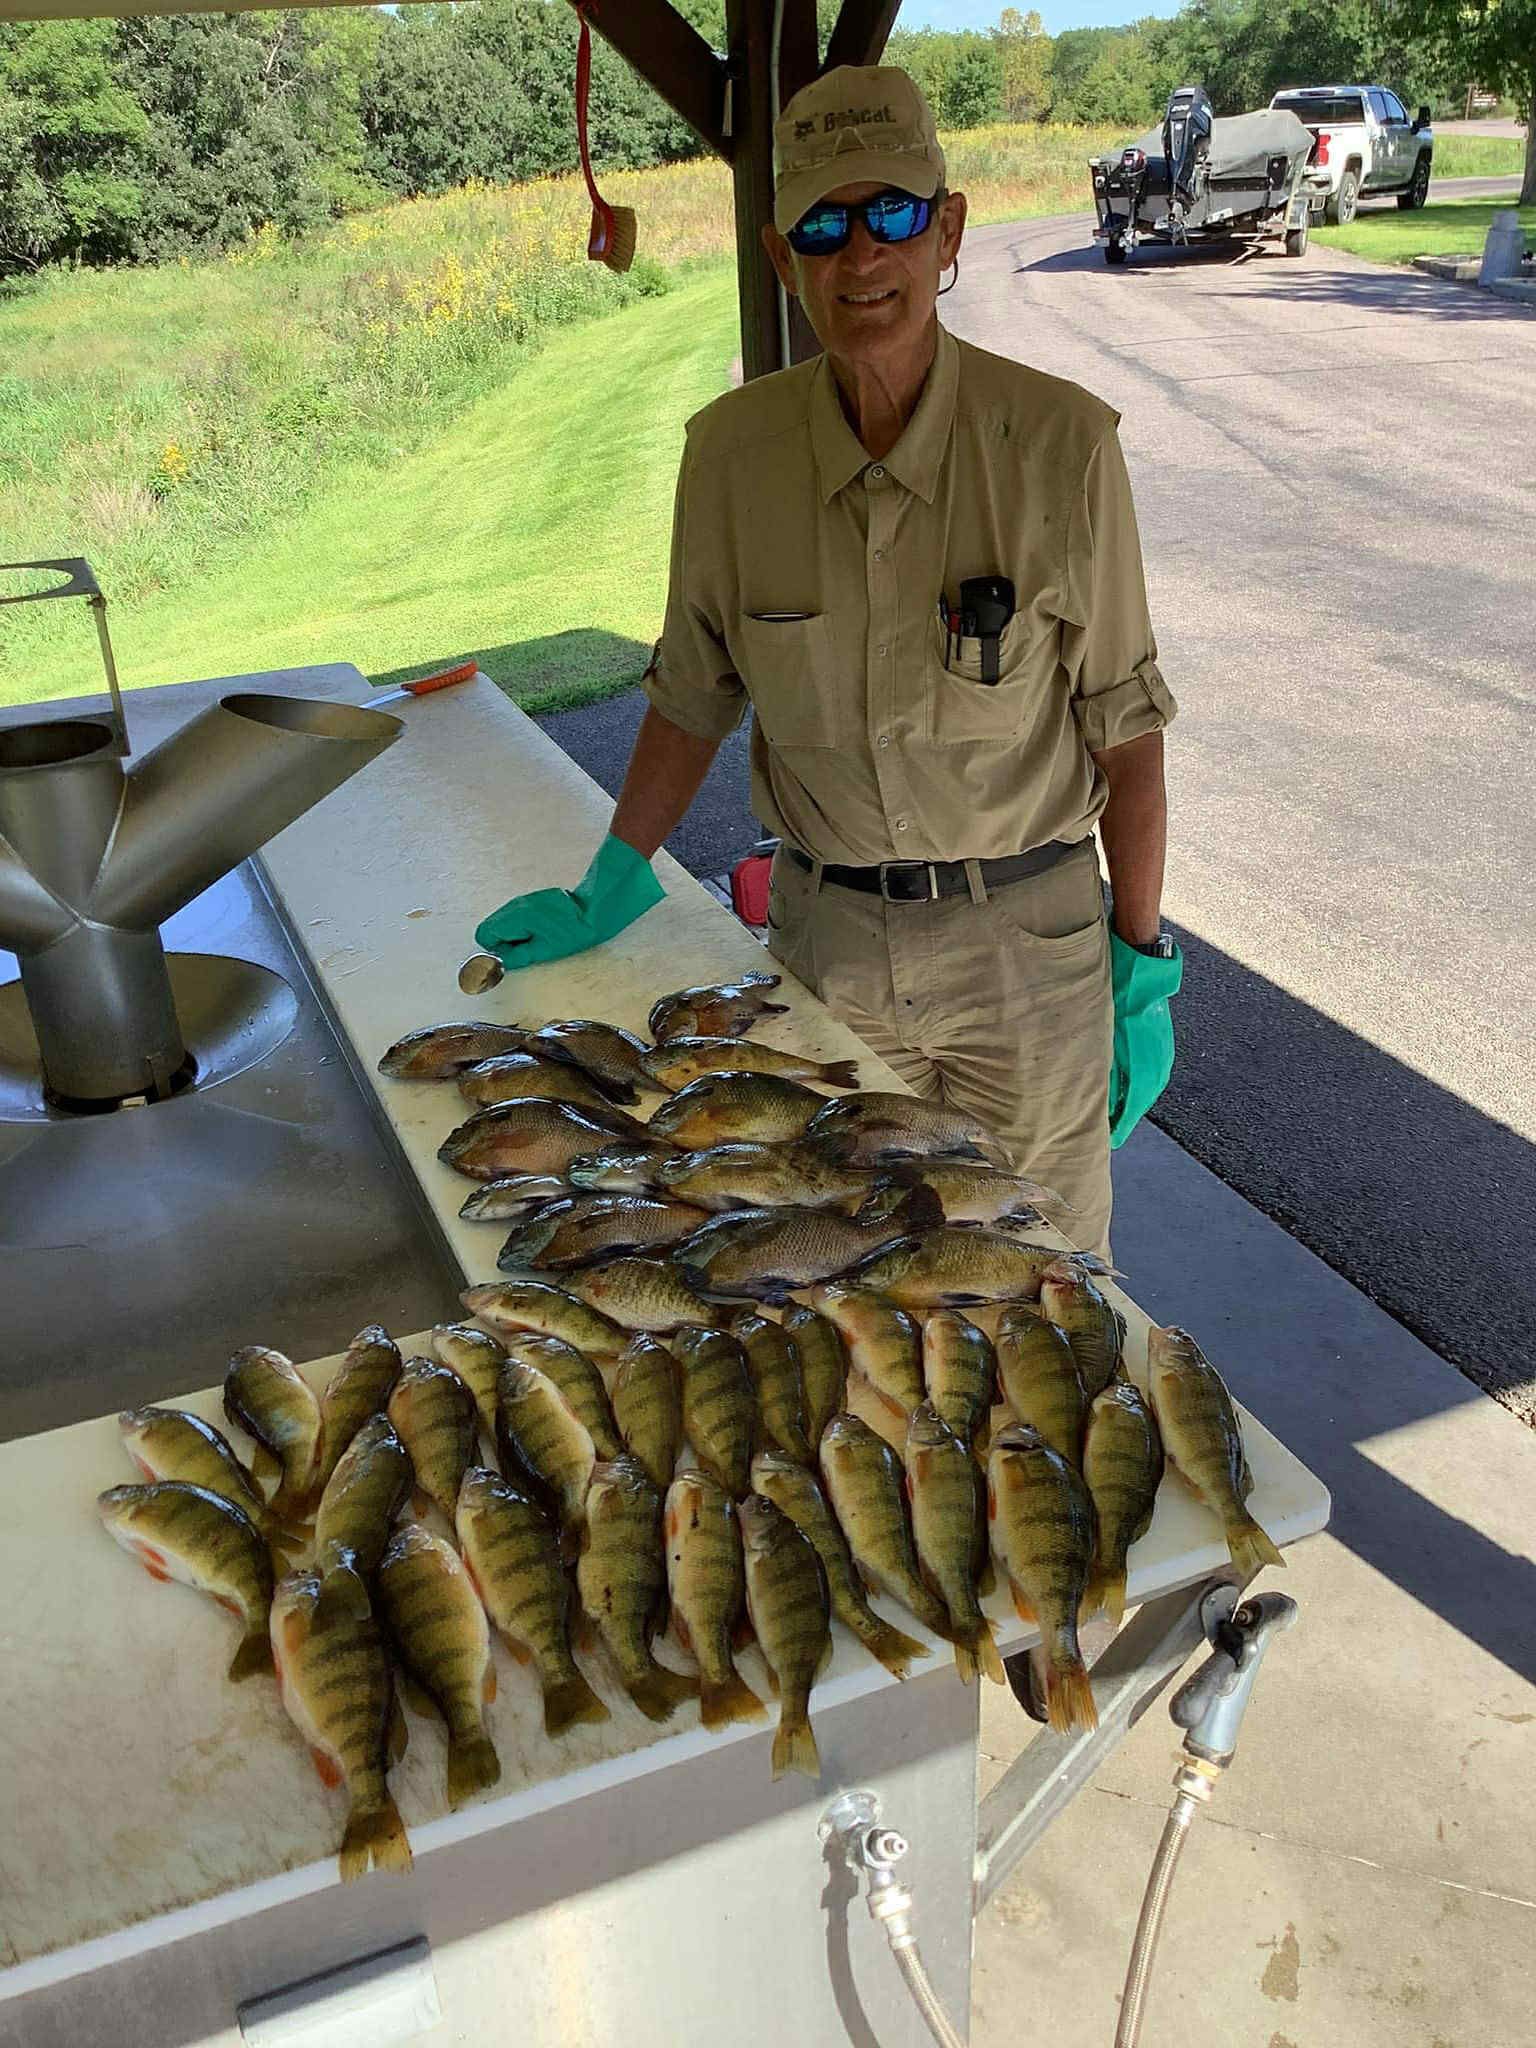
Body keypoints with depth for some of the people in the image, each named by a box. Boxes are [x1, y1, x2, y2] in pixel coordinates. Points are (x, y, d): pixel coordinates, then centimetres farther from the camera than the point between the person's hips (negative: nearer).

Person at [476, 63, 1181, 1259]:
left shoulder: (1057, 441, -12)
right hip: (827, 937, 2)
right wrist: (608, 895, 8)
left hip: (1025, 936, -1)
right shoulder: (732, 452, -5)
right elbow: (695, 694, 7)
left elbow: (1123, 723, -7)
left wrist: (1144, 970, -5)